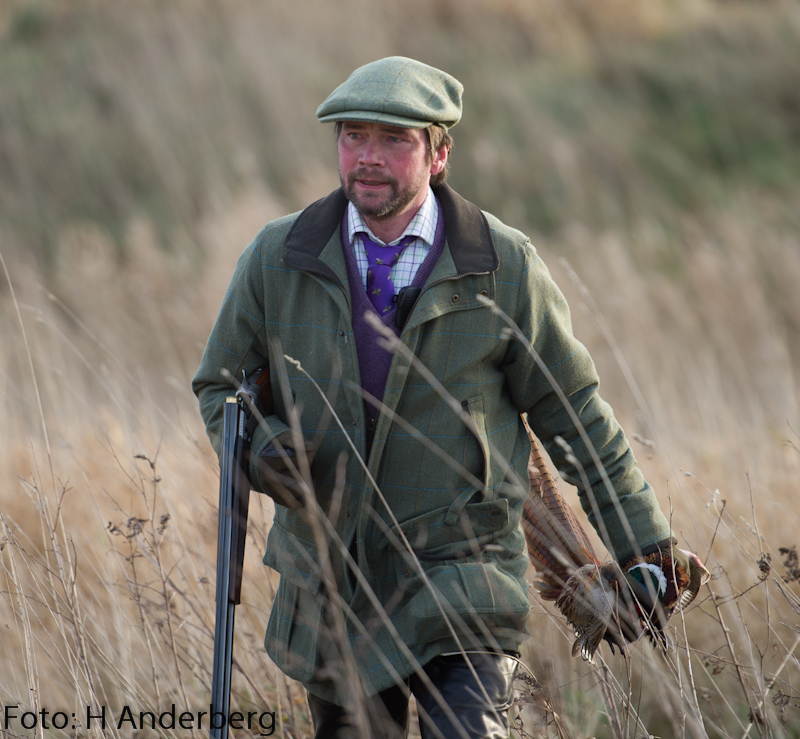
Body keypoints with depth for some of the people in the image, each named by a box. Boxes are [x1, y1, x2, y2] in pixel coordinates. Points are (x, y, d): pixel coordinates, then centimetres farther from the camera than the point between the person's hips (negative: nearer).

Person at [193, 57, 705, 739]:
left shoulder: (503, 267, -6)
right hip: (329, 586, 3)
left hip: (460, 588, -3)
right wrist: (261, 450, -13)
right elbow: (221, 386, 9)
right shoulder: (278, 259, -1)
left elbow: (574, 413, 2)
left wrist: (644, 548, 2)